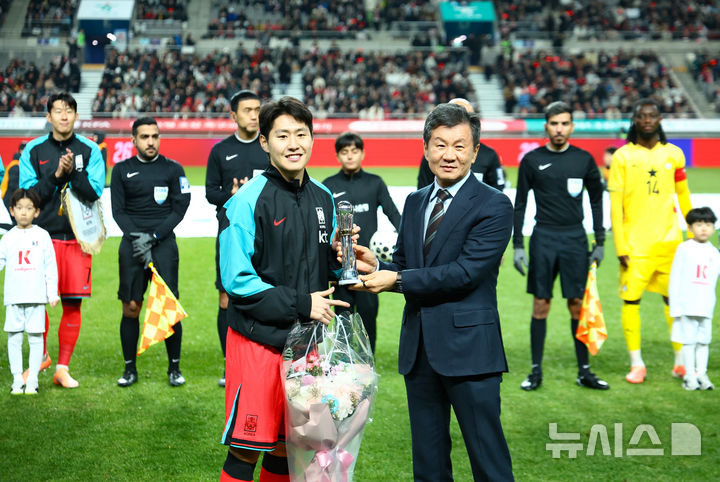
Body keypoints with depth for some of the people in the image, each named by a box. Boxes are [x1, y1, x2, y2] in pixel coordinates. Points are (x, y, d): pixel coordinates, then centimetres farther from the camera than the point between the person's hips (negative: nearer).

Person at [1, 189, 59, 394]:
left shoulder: (42, 235, 4)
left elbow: (50, 267, 4)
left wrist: (53, 294, 1)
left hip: (36, 297, -2)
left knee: (35, 338, 0)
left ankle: (32, 380, 8)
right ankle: (17, 379, 11)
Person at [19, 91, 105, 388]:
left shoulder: (89, 150, 5)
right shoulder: (33, 150, 6)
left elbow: (94, 193, -4)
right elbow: (27, 194, 0)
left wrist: (73, 172, -17)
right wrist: (56, 175, -12)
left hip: (77, 237, 0)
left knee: (72, 304, 0)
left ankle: (63, 368, 10)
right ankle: (41, 356, 22)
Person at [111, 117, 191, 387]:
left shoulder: (173, 169, 8)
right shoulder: (122, 170, 10)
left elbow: (180, 209, 2)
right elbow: (118, 211, 5)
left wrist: (153, 236, -9)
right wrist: (136, 237, -10)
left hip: (163, 242, -1)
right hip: (132, 245, 1)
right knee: (130, 308, 0)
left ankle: (174, 368, 7)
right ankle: (130, 368, 12)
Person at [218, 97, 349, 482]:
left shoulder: (322, 198, 8)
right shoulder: (247, 201, -11)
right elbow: (237, 280, -13)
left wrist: (341, 257, -6)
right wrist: (299, 304, -16)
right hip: (258, 341, -5)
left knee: (288, 448, 14)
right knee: (246, 450, -2)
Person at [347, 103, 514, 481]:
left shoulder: (493, 205, -9)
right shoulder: (414, 202, 13)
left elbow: (466, 272, -18)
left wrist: (395, 280, -15)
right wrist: (376, 267, -7)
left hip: (468, 348, -6)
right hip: (418, 347, 7)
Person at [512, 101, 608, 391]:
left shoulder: (584, 160, 6)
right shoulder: (532, 160, 2)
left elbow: (596, 201, 13)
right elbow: (520, 204, 6)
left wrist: (600, 242, 8)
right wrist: (518, 246, 0)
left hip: (575, 239, 1)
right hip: (543, 239, -1)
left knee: (578, 304, 2)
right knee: (540, 304, 0)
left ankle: (584, 371, 10)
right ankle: (536, 371, 8)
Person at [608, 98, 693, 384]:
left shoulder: (673, 154, 8)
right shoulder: (623, 156, 0)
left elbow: (684, 198, 15)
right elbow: (615, 204, -3)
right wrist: (620, 246, -8)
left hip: (668, 241, 2)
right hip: (635, 243, -2)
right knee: (630, 300, -4)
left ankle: (681, 362, 15)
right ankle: (636, 364, 6)